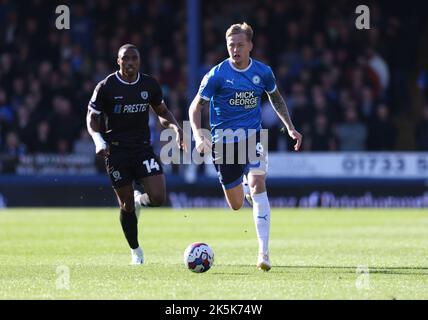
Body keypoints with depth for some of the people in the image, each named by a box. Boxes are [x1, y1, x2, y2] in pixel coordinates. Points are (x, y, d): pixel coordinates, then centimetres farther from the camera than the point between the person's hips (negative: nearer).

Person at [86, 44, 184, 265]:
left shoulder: (150, 85, 3)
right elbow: (92, 117, 0)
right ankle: (135, 251, 19)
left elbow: (162, 112, 16)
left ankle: (139, 200, 23)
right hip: (116, 151, -2)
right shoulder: (106, 87, -6)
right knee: (126, 205, 0)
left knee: (158, 197, -14)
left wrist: (175, 127, -4)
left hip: (143, 147, 2)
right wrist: (98, 139, -19)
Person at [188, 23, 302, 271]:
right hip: (224, 142, 0)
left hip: (253, 137, 0)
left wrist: (290, 127, 12)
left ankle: (264, 252, -24)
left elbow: (276, 98, 20)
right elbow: (195, 107, -6)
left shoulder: (263, 72, 0)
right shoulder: (217, 74, -9)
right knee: (236, 204, 6)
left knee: (257, 184, -23)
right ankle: (245, 187, 49)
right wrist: (199, 135, -23)